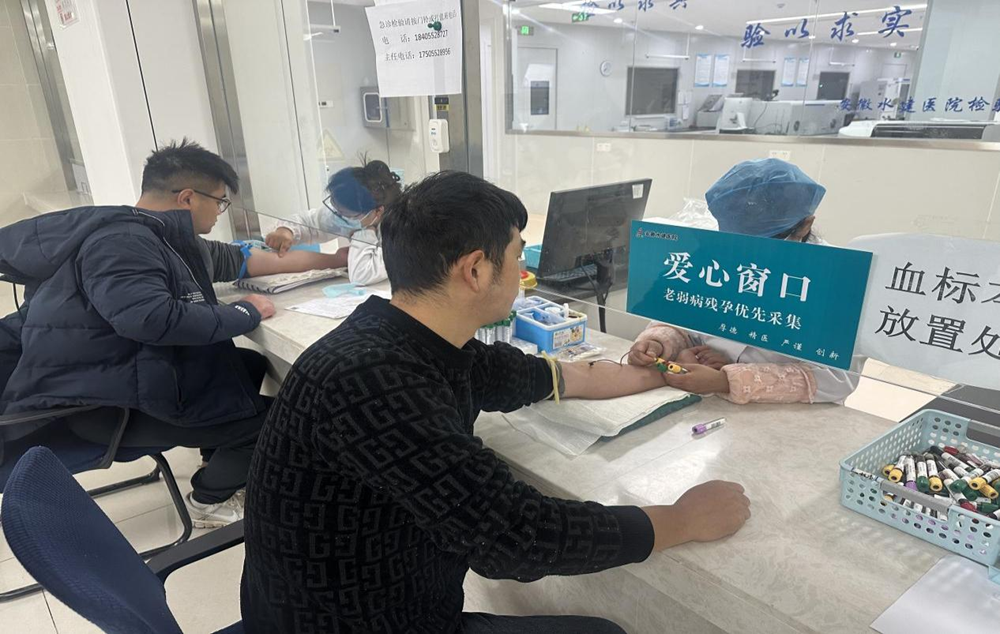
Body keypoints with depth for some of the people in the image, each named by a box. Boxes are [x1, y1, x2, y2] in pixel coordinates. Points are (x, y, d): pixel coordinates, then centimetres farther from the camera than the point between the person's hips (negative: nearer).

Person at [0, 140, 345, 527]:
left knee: (254, 365, 8)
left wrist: (327, 260, 16)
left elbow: (240, 260, 17)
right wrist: (245, 313, -25)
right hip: (104, 402, -10)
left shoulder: (166, 238, 8)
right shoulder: (120, 243, -24)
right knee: (268, 416, -10)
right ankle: (211, 499, 15)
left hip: (140, 371, 10)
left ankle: (222, 461, 24)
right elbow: (152, 318, -40)